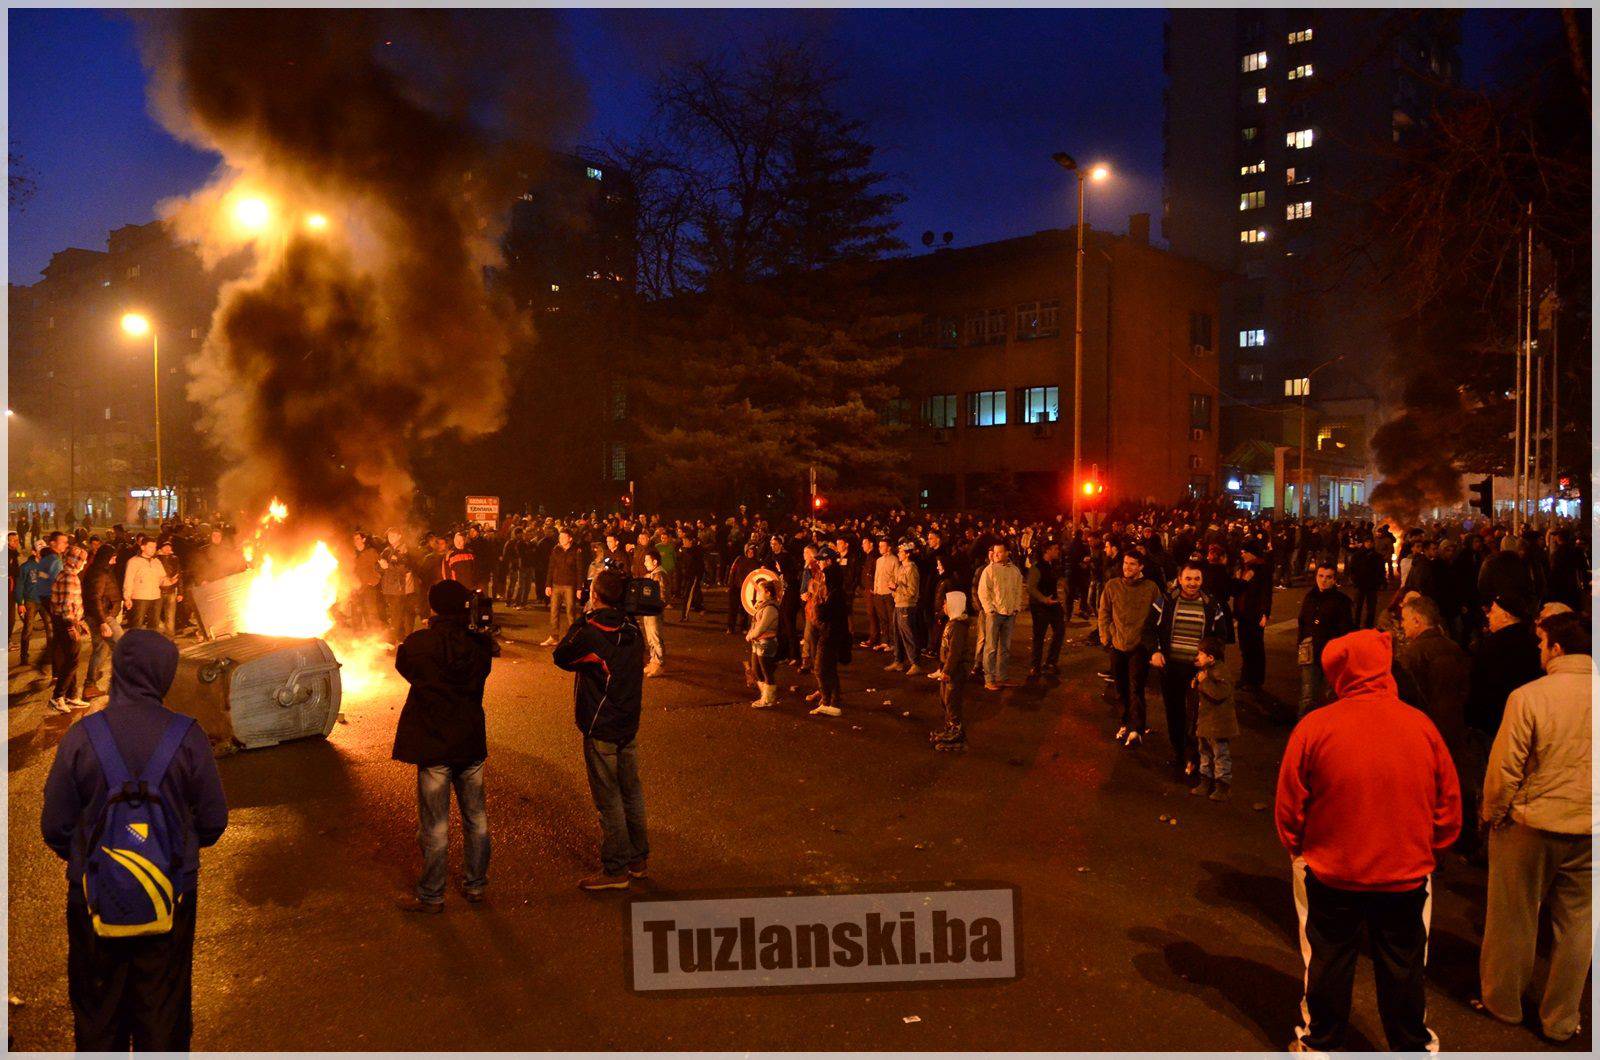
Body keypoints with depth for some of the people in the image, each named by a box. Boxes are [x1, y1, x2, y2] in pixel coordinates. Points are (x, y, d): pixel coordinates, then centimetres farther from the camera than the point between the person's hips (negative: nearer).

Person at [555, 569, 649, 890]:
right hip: (629, 725, 7)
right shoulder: (633, 631, -1)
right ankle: (639, 860, 29)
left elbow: (561, 657, -7)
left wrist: (579, 625, 1)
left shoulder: (589, 631, -21)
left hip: (600, 730, -7)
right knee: (631, 792, 17)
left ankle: (616, 870, 13)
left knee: (609, 800, 3)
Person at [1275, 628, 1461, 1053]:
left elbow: (1288, 810, -10)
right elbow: (1450, 809, -1)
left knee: (1329, 962, 17)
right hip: (1407, 875, 1)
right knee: (1403, 969, 19)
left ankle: (1320, 1043, 34)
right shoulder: (1421, 726, -11)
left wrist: (1298, 849, 9)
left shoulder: (1314, 727, -17)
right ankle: (1412, 1047, 36)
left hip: (1330, 875, -1)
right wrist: (1427, 852, 15)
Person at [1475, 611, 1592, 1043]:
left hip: (1531, 826, -4)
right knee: (1576, 925, 16)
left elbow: (1504, 768, -14)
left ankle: (1503, 1003, 30)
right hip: (1588, 831, 4)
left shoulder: (1529, 697, -18)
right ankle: (1561, 1020, 28)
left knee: (1514, 921, 13)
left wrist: (1491, 814, 2)